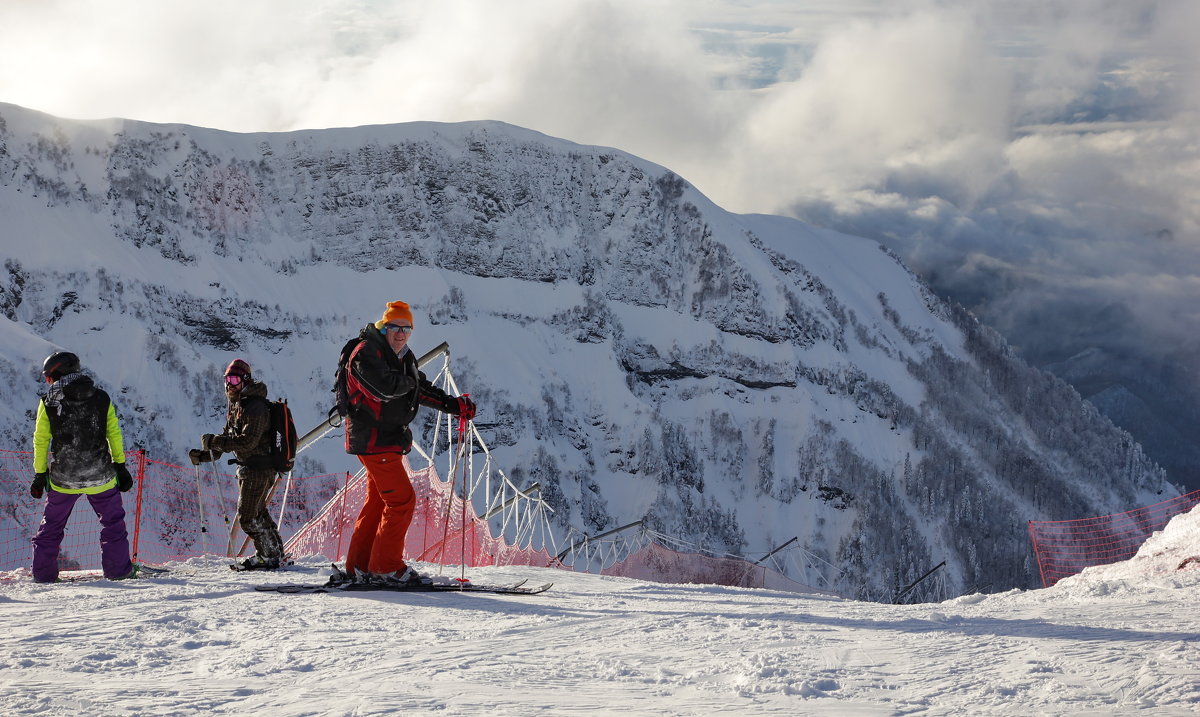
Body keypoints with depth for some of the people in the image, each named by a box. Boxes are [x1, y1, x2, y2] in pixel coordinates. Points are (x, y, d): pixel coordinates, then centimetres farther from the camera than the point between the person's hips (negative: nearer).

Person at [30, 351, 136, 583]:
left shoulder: (48, 403, -4)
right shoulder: (102, 399, -1)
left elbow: (41, 441, 0)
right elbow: (114, 435, 4)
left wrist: (40, 474, 9)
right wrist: (120, 467, 12)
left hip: (63, 478, 0)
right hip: (100, 477, 0)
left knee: (52, 525, 15)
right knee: (112, 521, 15)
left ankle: (43, 572, 16)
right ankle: (118, 568, 13)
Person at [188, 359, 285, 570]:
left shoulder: (255, 407, -19)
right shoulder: (235, 407, 13)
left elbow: (247, 441, -28)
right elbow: (228, 438, 19)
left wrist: (214, 442, -27)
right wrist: (203, 455, 8)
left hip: (258, 469, -10)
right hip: (247, 468, 10)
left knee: (247, 517, -9)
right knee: (258, 513, 20)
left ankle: (270, 557, 1)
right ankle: (276, 551, 32)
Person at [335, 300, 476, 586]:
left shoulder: (403, 357, 17)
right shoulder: (367, 351, -13)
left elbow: (422, 390, 24)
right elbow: (385, 386, -29)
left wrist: (454, 405, 12)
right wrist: (409, 381, -10)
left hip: (389, 440, 10)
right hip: (374, 439, -10)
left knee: (378, 502, 13)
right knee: (402, 500, -11)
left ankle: (359, 567, 18)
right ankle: (386, 568, -6)